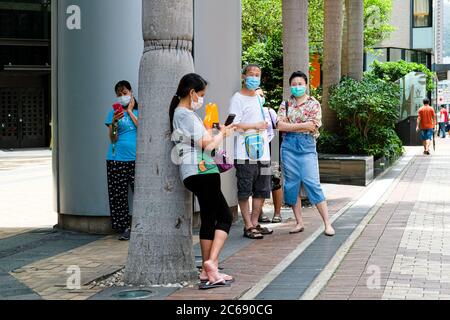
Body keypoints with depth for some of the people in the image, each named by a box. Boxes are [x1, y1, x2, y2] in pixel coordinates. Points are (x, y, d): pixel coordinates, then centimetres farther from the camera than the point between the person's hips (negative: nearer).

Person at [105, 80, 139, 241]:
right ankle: (125, 228, 6)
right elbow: (112, 138, 0)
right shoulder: (113, 112, 8)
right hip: (117, 159, 0)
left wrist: (130, 111, 1)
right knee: (118, 195, -1)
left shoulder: (138, 111, 12)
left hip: (136, 158, 0)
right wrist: (114, 123, -19)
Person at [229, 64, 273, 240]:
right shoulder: (238, 98, -6)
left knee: (262, 191, 10)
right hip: (245, 155, -8)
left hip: (262, 153, 8)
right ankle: (248, 226, 2)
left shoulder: (259, 98, 18)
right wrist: (256, 126, -10)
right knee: (245, 192, -3)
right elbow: (234, 125, -14)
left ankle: (255, 223, 19)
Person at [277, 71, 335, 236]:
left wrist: (290, 126, -8)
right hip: (289, 146, 3)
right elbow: (280, 125, -4)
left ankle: (327, 223, -5)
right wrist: (302, 125, -10)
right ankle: (299, 223, 13)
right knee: (292, 184, 4)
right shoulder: (286, 104, 10)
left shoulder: (314, 104, 4)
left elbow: (313, 126, -9)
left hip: (307, 147, -3)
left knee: (313, 184, -9)